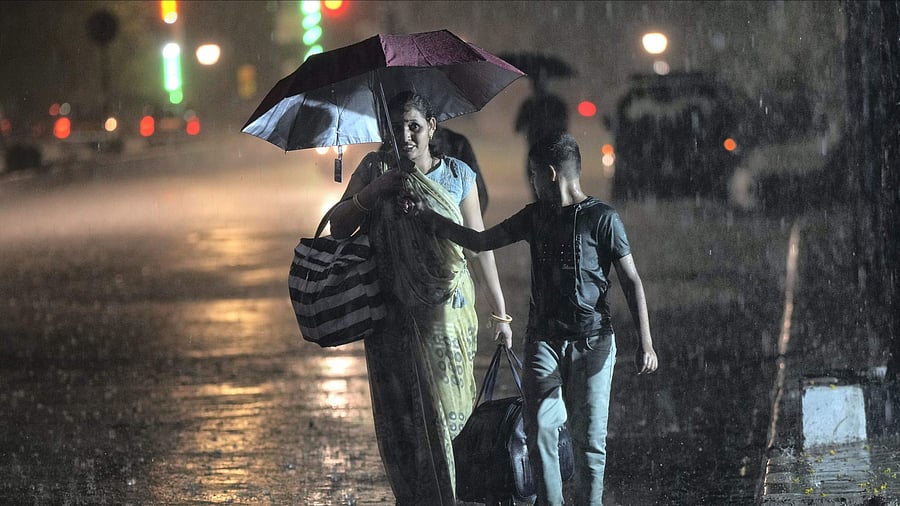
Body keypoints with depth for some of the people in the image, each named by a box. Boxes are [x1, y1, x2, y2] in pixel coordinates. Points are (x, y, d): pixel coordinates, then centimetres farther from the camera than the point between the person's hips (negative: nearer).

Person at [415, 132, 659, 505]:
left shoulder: (602, 219, -5)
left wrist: (645, 343, -15)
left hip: (591, 341, -5)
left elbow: (631, 281, -7)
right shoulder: (535, 216, 12)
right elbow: (481, 242, 20)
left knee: (588, 437, -3)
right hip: (543, 339, 5)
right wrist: (427, 216, 15)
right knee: (539, 431, -2)